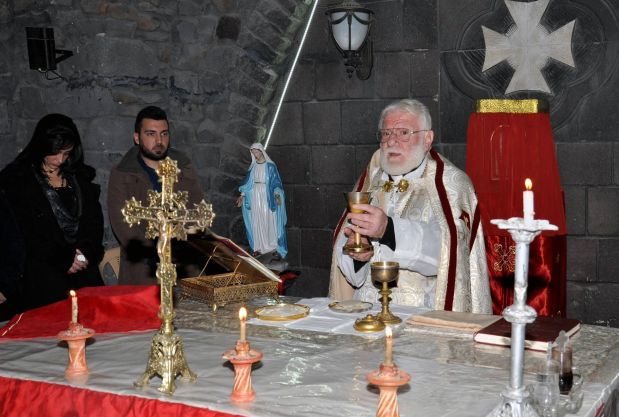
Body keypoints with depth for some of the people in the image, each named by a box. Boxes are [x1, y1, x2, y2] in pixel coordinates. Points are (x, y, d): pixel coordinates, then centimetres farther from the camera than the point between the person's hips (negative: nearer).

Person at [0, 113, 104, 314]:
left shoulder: (80, 176, 15)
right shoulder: (18, 179, 0)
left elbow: (95, 220, 12)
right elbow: (23, 232, -6)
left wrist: (85, 253, -6)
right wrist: (64, 260, -8)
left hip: (83, 273, 4)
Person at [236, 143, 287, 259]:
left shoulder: (270, 165, -3)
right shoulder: (253, 167, 10)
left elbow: (276, 181, -7)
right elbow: (248, 182, 12)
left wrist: (277, 194, -21)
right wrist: (242, 195, 4)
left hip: (267, 196, -4)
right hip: (255, 196, 4)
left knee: (270, 220, -6)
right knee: (257, 222, 3)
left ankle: (274, 247, -2)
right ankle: (259, 247, 6)